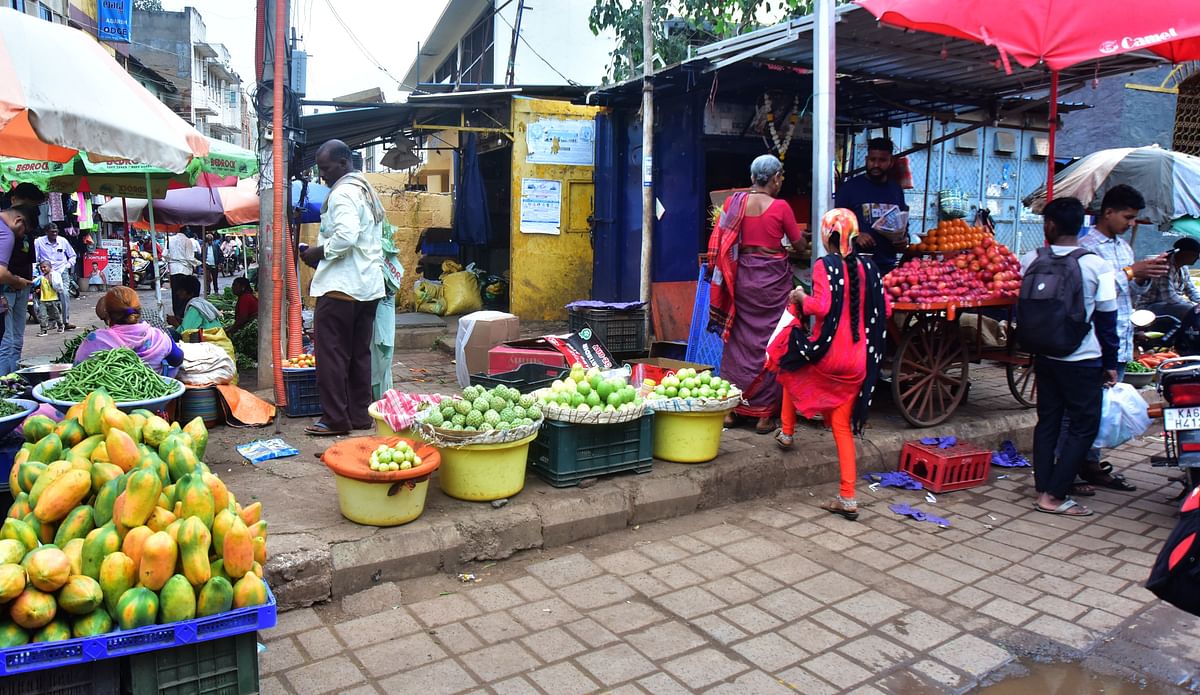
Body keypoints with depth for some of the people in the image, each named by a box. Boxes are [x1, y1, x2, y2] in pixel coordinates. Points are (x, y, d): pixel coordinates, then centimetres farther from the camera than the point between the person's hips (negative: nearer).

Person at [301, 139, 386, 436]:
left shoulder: (342, 193, -11)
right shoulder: (368, 192, 20)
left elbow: (345, 236, -26)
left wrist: (318, 252, -10)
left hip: (341, 287, -10)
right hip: (369, 286, 10)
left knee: (332, 354, -4)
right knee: (360, 353, 12)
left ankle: (335, 418, -1)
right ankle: (360, 415, 16)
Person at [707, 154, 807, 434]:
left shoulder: (734, 202, 0)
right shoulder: (780, 207, -9)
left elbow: (721, 242, 3)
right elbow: (800, 246, 0)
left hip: (742, 276, 4)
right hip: (773, 278, -3)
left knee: (738, 340, 12)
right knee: (769, 342, 5)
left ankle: (731, 408, 17)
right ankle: (764, 414, 10)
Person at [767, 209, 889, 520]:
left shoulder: (825, 266, -11)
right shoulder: (867, 266, 6)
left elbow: (820, 307, -22)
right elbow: (884, 309, 8)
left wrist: (800, 297, -3)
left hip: (828, 354, -5)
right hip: (859, 360, 5)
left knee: (789, 362, 30)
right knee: (842, 426, 12)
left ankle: (786, 433, 34)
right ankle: (848, 498, 10)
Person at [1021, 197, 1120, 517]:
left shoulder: (1032, 260, -3)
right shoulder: (1097, 266, -11)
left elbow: (1022, 307, 5)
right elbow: (1106, 319, -5)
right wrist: (1110, 363, 4)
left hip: (1044, 356, 4)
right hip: (1083, 360, -4)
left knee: (1047, 421, 13)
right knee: (1083, 426, 5)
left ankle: (1043, 489, 15)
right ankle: (1055, 495, 3)